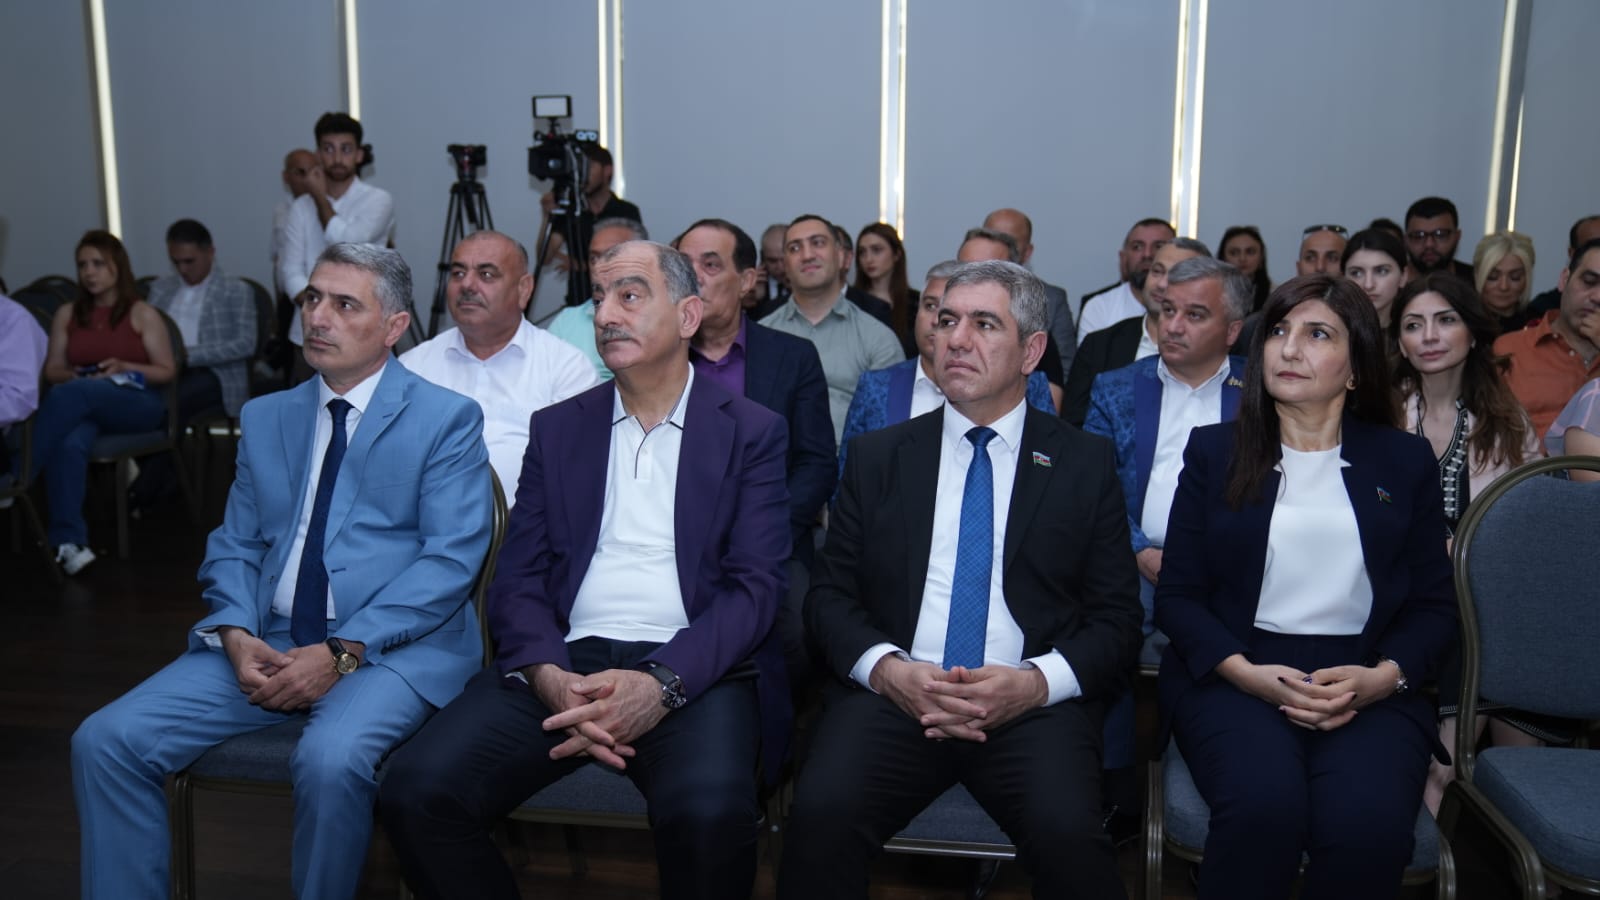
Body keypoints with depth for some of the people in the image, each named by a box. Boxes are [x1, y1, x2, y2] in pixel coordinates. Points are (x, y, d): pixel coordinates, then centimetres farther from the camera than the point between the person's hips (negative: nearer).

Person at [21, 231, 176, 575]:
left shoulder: (142, 314, 6)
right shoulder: (67, 314, 17)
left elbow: (168, 371, 3)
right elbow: (51, 369, 18)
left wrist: (126, 367, -14)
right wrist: (70, 375, -5)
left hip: (137, 405, -3)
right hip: (84, 405, 3)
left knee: (73, 393, -36)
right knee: (70, 442, -35)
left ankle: (17, 478, -30)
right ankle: (67, 541, -42)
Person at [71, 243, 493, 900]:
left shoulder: (446, 419, 0)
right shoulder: (266, 417, 17)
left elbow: (451, 558, -9)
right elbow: (233, 546, 15)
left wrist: (341, 651, -17)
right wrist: (237, 636, -6)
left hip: (392, 646, -5)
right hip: (267, 642, 5)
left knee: (329, 760, -32)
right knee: (105, 742, -12)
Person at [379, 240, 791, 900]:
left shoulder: (752, 431, 7)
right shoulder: (556, 428, 16)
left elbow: (754, 587, -2)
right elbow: (518, 578, 9)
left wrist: (662, 683, -19)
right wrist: (548, 675, -13)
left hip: (694, 669, -2)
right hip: (562, 663, 3)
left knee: (710, 813, -33)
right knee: (415, 792, -20)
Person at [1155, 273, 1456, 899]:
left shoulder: (1404, 461, 13)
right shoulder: (1214, 451, 10)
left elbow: (1434, 604, 11)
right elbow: (1177, 595, 5)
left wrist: (1382, 677, -10)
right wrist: (1248, 673, -12)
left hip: (1369, 685, 1)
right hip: (1233, 675, -1)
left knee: (1370, 824, -29)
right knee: (1263, 806, -31)